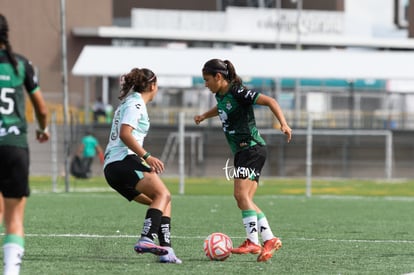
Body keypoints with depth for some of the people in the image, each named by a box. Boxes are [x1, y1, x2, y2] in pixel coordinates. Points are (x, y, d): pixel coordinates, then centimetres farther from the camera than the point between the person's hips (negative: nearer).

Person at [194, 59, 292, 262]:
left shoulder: (237, 93, -14)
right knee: (246, 200, 4)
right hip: (242, 152, 9)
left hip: (251, 148, -9)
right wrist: (204, 116, 42)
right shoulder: (221, 96, 13)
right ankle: (270, 240, 3)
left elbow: (269, 101, -17)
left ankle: (253, 241, -23)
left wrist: (283, 124, -27)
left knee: (241, 194, -19)